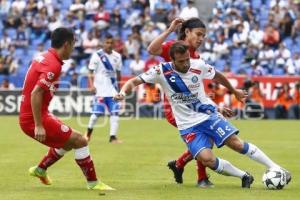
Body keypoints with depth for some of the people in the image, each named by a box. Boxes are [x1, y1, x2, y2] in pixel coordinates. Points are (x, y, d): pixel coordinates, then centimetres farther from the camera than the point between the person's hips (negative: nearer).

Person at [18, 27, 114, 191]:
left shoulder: (44, 57, 9)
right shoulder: (53, 65, -20)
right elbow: (36, 93, -27)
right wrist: (38, 125, -26)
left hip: (27, 116, 10)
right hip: (34, 119, -10)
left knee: (69, 141, 25)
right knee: (79, 141, -6)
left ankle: (40, 169, 36)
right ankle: (93, 183, 0)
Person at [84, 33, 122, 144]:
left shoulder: (117, 56, 9)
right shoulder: (97, 55, -6)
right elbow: (91, 72, -4)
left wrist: (118, 87, 20)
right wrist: (92, 85, -17)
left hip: (113, 90, 4)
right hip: (100, 89, -4)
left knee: (115, 113, -5)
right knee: (97, 112, -6)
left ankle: (113, 136, -2)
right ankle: (89, 131, 19)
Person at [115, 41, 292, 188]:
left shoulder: (198, 65, -9)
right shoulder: (162, 71, -14)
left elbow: (217, 76, 12)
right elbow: (135, 81, -15)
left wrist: (234, 91, 24)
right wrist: (123, 92, -36)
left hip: (209, 115, 1)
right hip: (188, 126, -1)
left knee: (237, 144, -13)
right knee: (207, 159, -19)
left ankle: (275, 168, -2)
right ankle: (244, 177, 1)